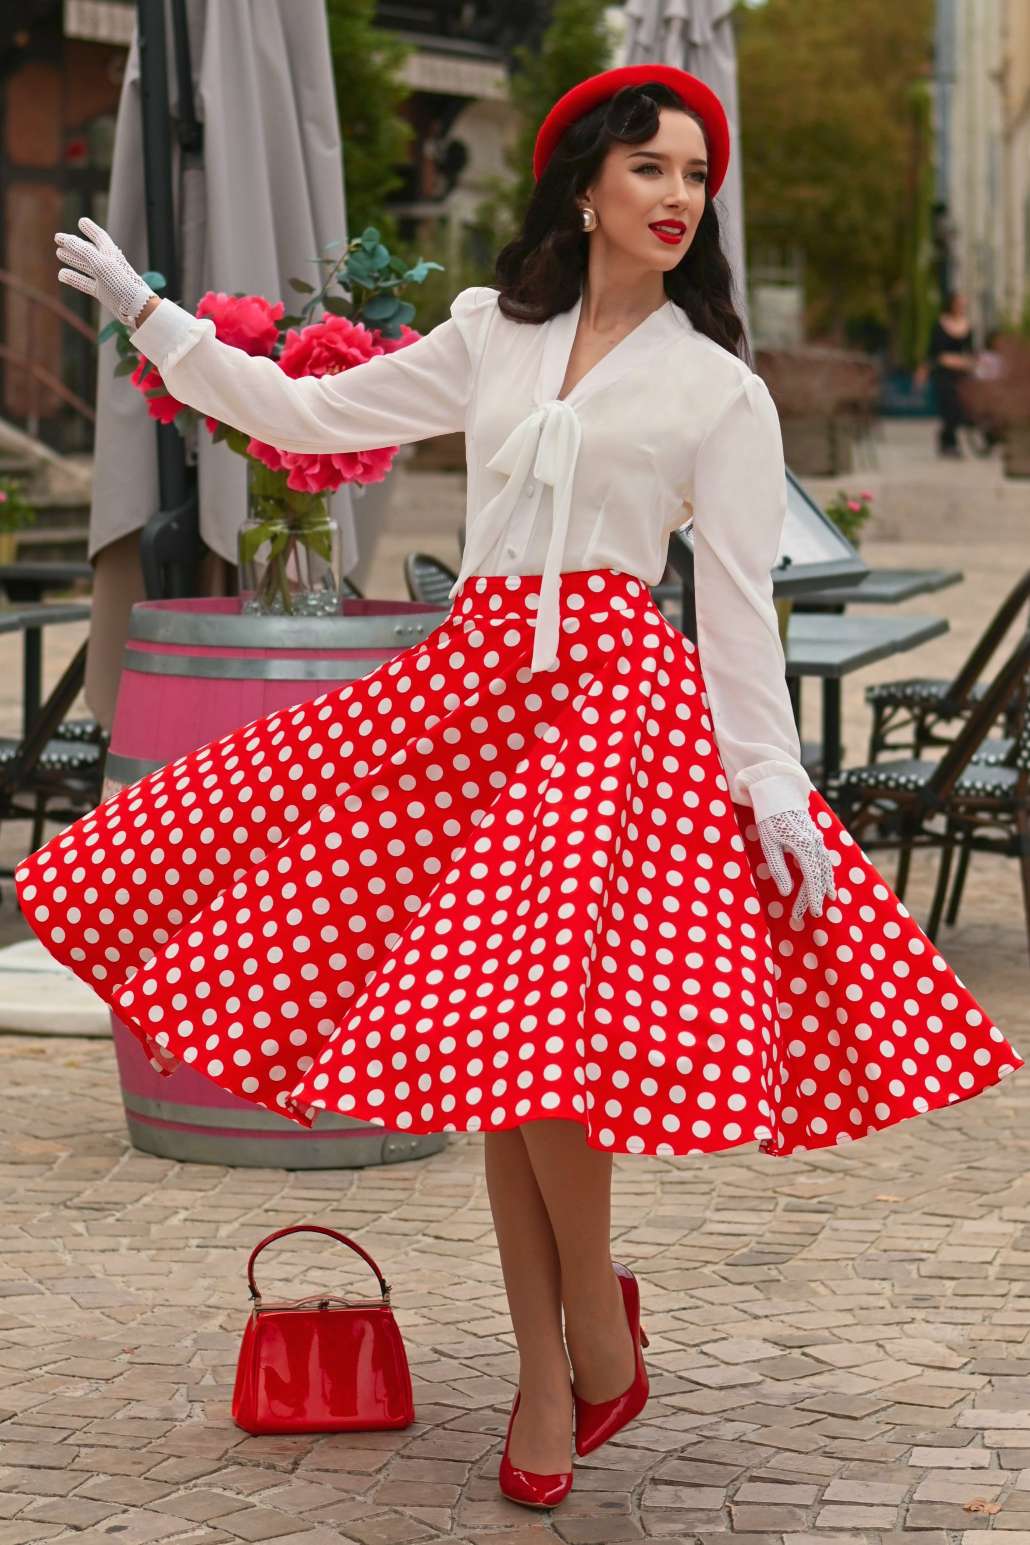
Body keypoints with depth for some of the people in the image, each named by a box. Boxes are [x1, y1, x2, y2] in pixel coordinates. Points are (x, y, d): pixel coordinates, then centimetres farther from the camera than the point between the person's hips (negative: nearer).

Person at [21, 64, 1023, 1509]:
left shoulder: (719, 389, 5)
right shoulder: (491, 334, 15)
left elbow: (742, 604, 1)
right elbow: (314, 415, 19)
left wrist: (776, 788, -7)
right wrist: (150, 316, 19)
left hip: (619, 696, -4)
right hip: (472, 677, 4)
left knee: (538, 1025, -18)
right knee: (478, 1045, 1)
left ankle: (598, 1329, 4)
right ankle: (544, 1370, 11)